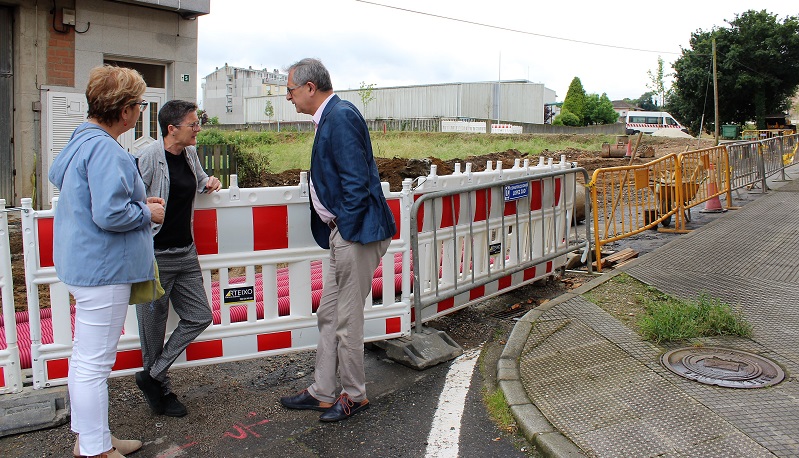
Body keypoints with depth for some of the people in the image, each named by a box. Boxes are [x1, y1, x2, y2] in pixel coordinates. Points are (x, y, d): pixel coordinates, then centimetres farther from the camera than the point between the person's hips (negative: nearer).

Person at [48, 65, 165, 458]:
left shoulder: (83, 139, 11)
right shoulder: (104, 150, -22)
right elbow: (110, 215, -29)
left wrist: (136, 202, 13)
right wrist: (147, 213, -9)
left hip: (85, 263, 11)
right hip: (102, 268, -11)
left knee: (85, 355, 20)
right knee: (94, 363, 0)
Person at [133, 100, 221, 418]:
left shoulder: (190, 154, 9)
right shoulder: (149, 158, -14)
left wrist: (209, 183, 8)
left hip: (185, 252, 8)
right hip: (155, 255, -8)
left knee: (200, 317, 7)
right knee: (154, 326, 7)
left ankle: (152, 375, 20)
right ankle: (161, 390, 26)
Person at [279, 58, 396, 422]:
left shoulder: (341, 115, -16)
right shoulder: (329, 118, 14)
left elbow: (356, 181, -21)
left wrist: (345, 231, -16)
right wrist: (335, 234, 14)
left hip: (355, 234, -10)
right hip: (343, 233, 10)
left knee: (347, 320, 4)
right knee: (328, 315, 17)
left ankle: (354, 396, 23)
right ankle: (322, 393, 30)